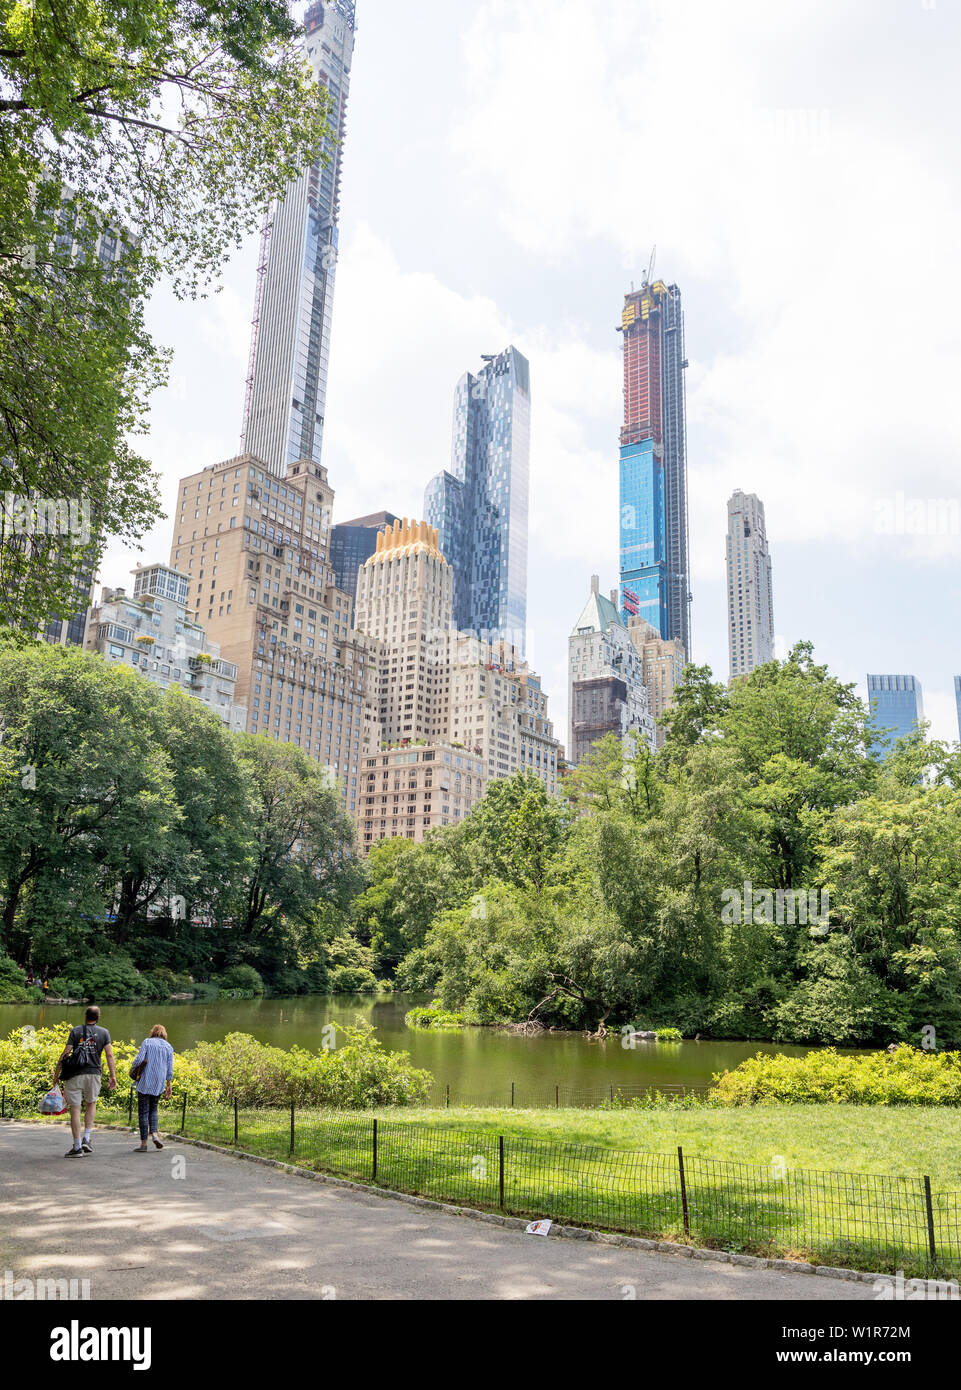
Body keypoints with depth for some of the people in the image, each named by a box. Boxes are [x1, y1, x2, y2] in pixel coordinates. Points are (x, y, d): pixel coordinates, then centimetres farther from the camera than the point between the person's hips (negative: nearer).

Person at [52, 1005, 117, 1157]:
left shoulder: (75, 1031, 4)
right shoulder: (104, 1033, 6)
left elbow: (65, 1053, -3)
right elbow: (109, 1055, 0)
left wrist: (56, 1074, 3)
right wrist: (113, 1076, 1)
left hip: (75, 1075, -2)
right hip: (94, 1074, 2)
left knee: (75, 1109, 4)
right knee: (91, 1104, 22)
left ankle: (77, 1147, 5)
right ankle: (87, 1138, 11)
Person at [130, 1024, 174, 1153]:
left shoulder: (147, 1042, 1)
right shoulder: (168, 1047, 10)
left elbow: (139, 1059, -11)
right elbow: (169, 1070, 8)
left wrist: (132, 1068, 8)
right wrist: (168, 1087, 13)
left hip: (145, 1082, -3)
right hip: (159, 1084, 3)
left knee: (143, 1112, 3)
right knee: (153, 1110, 19)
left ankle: (144, 1143, 2)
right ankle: (155, 1133, -3)